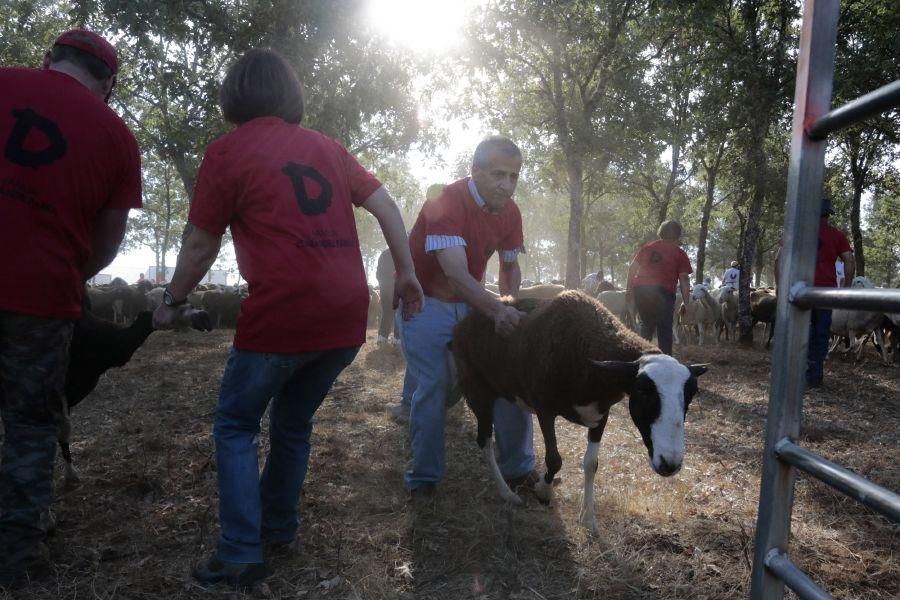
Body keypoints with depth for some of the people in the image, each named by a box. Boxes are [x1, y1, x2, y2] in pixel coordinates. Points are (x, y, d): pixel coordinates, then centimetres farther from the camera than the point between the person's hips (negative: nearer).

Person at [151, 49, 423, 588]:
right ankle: (279, 529, 35)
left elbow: (201, 246, 4)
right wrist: (407, 274, 17)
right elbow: (386, 206, 11)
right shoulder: (326, 146, 15)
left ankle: (242, 555, 12)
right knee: (294, 423, 24)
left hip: (281, 315, -5)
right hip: (347, 314, 5)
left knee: (236, 426, 15)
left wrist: (171, 302, 18)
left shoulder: (227, 151, 1)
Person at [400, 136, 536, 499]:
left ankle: (517, 468, 14)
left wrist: (510, 308, -11)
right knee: (433, 387, -14)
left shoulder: (510, 213, -5)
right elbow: (456, 274, -37)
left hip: (473, 302, 6)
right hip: (426, 301, -6)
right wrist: (497, 310, -49)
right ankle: (423, 477, 4)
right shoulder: (447, 203, -26)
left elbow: (510, 267, 7)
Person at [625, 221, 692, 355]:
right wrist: (686, 303, 2)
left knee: (647, 325, 22)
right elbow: (684, 279, 0)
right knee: (664, 329, 6)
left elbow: (632, 268, 12)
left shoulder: (648, 246, 17)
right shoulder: (680, 254, 6)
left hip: (641, 289, 4)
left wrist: (628, 289, 15)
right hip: (663, 292, -4)